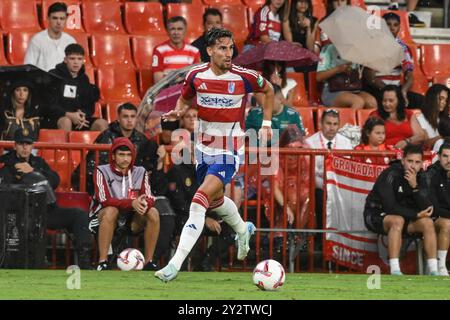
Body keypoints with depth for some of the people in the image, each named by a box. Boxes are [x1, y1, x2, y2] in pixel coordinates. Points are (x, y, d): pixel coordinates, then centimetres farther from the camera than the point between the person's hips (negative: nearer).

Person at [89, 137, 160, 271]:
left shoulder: (140, 172, 5)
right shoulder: (102, 171, -8)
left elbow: (150, 199, -5)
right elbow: (104, 200, -21)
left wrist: (144, 204, -31)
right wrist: (131, 203, -33)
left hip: (131, 220, 4)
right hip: (102, 218, -4)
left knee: (153, 213, -21)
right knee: (111, 211, -37)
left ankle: (148, 262, -16)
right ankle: (103, 262, -36)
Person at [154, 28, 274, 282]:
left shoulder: (244, 77, -13)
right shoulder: (196, 75, -6)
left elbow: (268, 90, 8)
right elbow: (185, 99, 13)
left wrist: (267, 123, 5)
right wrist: (178, 112, -9)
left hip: (230, 151, -5)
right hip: (204, 148, 6)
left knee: (200, 201, -19)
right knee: (215, 199, 24)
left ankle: (176, 263, -23)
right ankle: (243, 229, 58)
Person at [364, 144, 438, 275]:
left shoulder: (420, 177, -3)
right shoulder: (391, 174, -22)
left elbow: (425, 208, -12)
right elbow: (390, 206, -28)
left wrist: (415, 186, -27)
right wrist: (416, 215, -20)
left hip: (403, 216, 6)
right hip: (376, 215, -6)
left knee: (427, 222, -17)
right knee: (397, 220, -36)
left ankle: (434, 272, -19)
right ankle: (395, 272, -41)